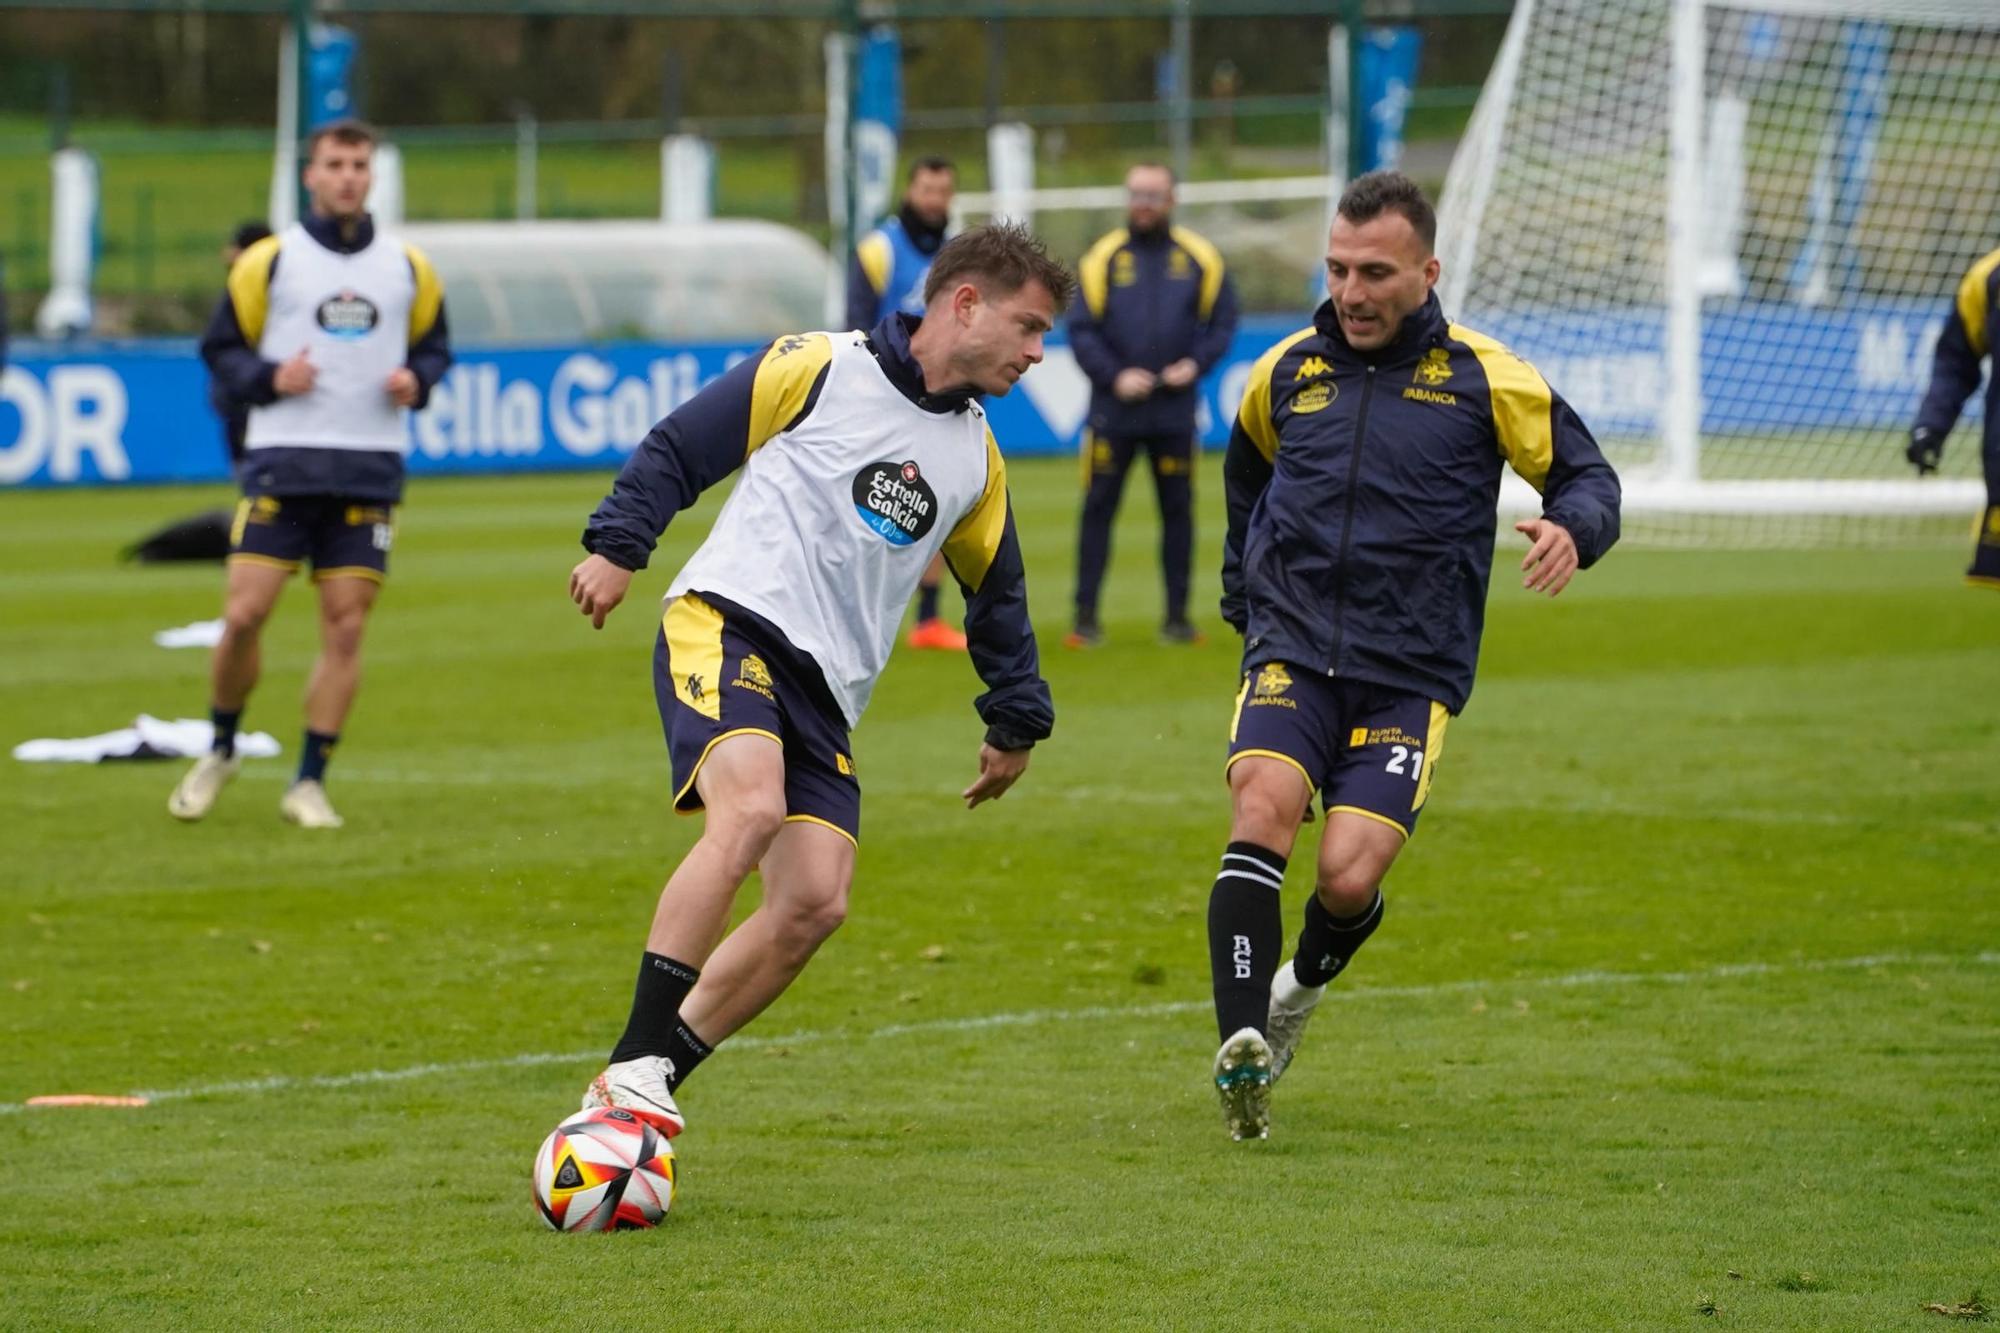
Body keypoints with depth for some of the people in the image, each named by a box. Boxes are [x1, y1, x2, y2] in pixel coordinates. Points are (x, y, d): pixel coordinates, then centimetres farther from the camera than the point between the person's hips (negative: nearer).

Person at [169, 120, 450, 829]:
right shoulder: (269, 261, 2)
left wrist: (416, 380, -4)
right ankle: (220, 750, 15)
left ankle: (309, 783, 4)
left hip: (369, 469, 2)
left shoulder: (408, 267, 9)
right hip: (281, 462, -2)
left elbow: (434, 345, 17)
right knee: (244, 615, -8)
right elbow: (220, 346, 5)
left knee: (345, 626, -3)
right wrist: (269, 379, -13)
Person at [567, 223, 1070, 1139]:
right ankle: (635, 1067, -31)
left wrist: (1016, 720, 32)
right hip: (726, 624, -7)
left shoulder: (975, 459, 19)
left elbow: (998, 593, 32)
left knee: (815, 902, -12)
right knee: (753, 808, -32)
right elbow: (679, 447, 3)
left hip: (824, 689, 7)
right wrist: (617, 546, -6)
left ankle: (639, 1093, -6)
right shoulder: (819, 369, 1)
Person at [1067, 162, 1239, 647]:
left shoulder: (1197, 258, 3)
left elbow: (1222, 321, 7)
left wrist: (1196, 364, -9)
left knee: (1177, 511, 6)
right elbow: (1080, 330, -2)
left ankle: (1177, 616, 14)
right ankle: (1086, 616, 4)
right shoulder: (1103, 258, 0)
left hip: (1174, 407, 1)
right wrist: (1113, 375, -14)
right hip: (1114, 408, -1)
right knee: (1098, 508, 0)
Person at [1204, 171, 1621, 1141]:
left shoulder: (1484, 379, -1)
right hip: (1292, 651, 2)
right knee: (1263, 805, -26)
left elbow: (1588, 477, 4)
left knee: (1349, 878, -13)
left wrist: (1571, 529, -18)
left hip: (1411, 677, -2)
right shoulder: (1286, 373, 8)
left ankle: (1301, 988, 23)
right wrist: (1243, 596, 25)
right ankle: (1242, 1047, -35)